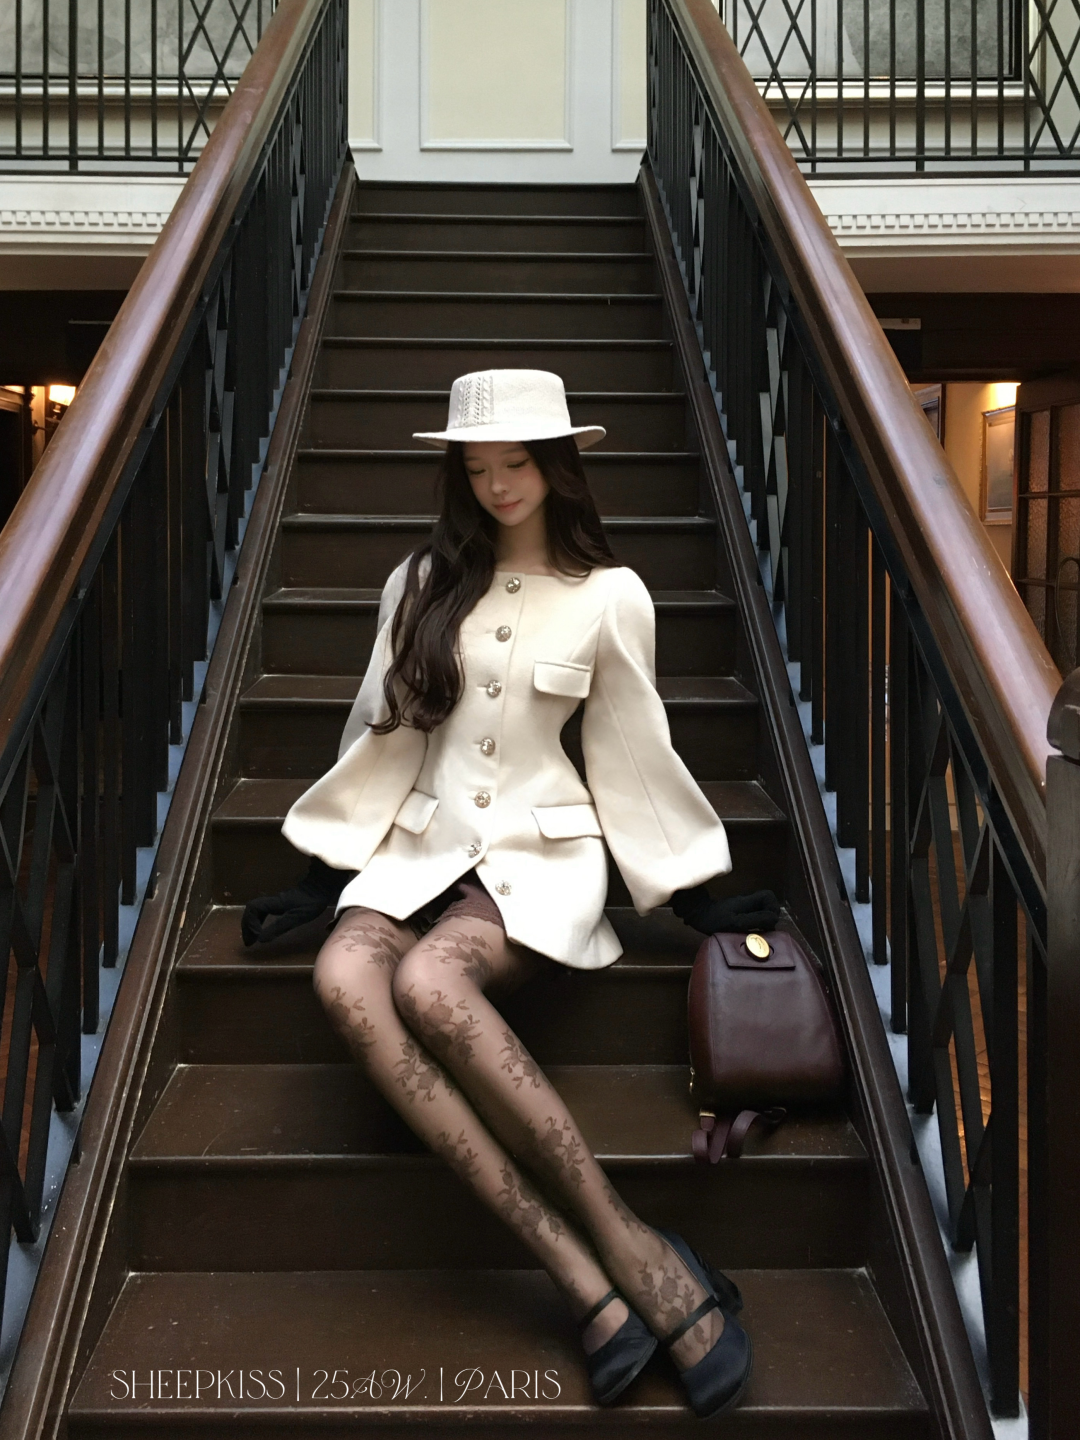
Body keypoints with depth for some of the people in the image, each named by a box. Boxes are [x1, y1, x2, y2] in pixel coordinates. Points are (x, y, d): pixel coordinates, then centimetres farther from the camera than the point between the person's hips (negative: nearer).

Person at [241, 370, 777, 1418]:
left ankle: (618, 1251, -28)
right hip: (419, 842, 3)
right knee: (344, 980, -32)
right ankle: (593, 1274, -37)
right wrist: (321, 875, 14)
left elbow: (634, 753, 10)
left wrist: (693, 898, 11)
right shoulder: (422, 583, 10)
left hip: (541, 847, -3)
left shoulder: (611, 596, 3)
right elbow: (379, 732, 15)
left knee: (431, 985, -36)